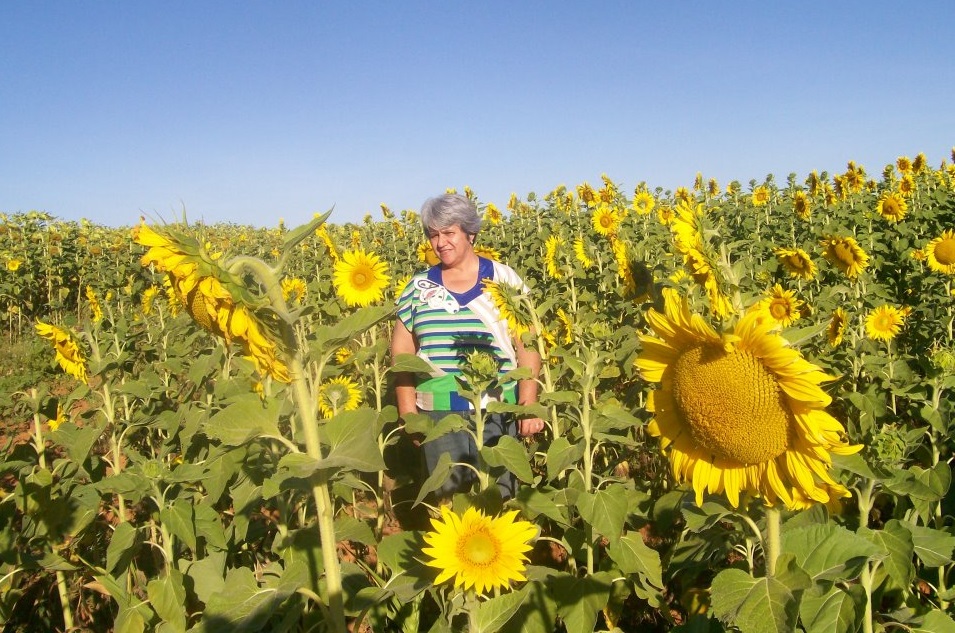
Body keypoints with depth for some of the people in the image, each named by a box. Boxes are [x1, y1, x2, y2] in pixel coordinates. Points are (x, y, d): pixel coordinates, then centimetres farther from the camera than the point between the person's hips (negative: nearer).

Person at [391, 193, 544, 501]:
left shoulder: (504, 279, 2)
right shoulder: (418, 287, 8)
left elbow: (527, 347, -1)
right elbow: (402, 354, 10)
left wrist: (529, 404, -10)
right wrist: (409, 412, 2)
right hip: (438, 411, 2)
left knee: (498, 495, 4)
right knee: (447, 496, 7)